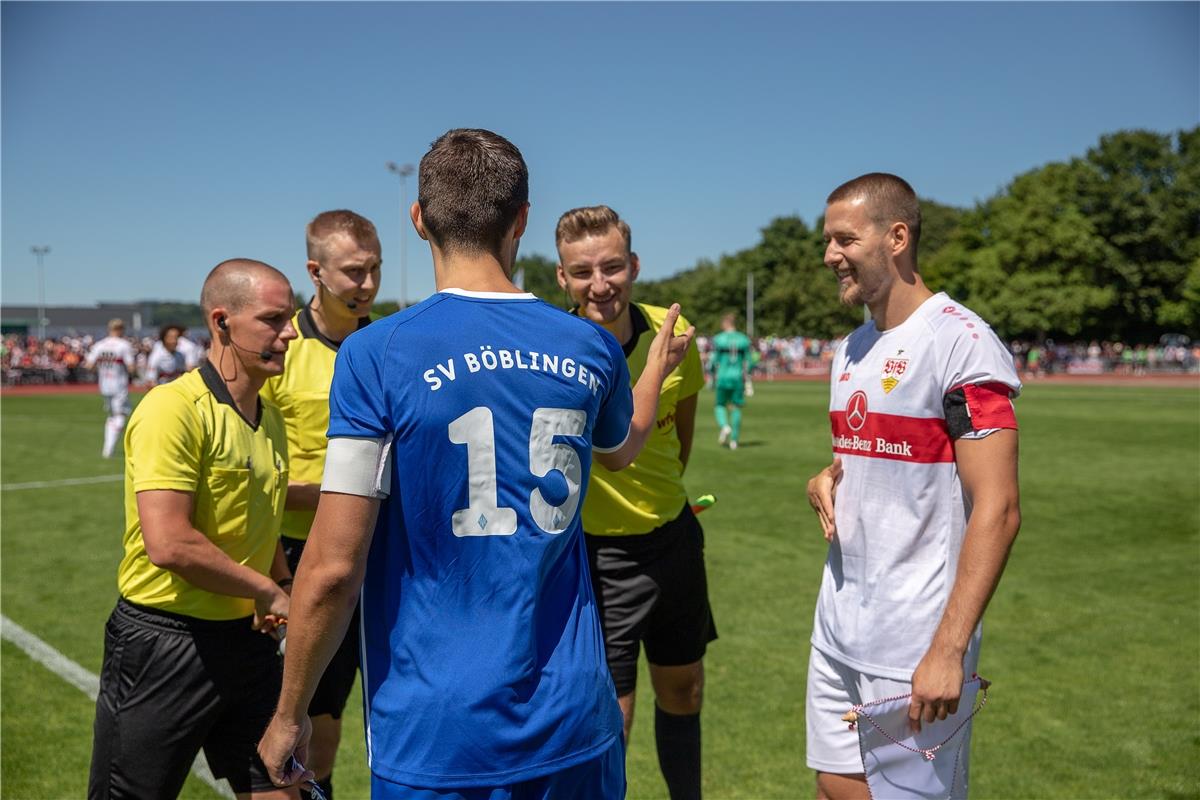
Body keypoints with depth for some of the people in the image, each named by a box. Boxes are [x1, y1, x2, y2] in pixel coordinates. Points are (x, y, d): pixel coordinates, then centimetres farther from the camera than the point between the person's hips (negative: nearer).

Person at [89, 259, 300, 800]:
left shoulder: (270, 417, 8)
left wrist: (284, 586, 6)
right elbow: (169, 544, -28)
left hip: (247, 638, 7)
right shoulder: (174, 408, -18)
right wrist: (265, 591, -17)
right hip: (162, 645, -7)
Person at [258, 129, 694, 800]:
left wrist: (288, 716, -1)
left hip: (435, 737, -3)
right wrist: (660, 366, 41)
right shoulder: (592, 349, -1)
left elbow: (333, 568, -15)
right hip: (575, 721, 4)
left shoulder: (378, 354, -14)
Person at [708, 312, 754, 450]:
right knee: (736, 408, 8)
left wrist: (711, 377, 8)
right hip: (738, 377, 2)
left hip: (723, 376, -2)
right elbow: (748, 362, 4)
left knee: (720, 405, 14)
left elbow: (714, 361, -4)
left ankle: (724, 426, -13)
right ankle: (734, 440, 6)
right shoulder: (744, 339, 4)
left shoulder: (718, 339, -3)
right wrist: (747, 380, 13)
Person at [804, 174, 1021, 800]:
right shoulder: (851, 350, 11)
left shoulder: (960, 342, -14)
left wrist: (948, 650, -22)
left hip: (915, 649, -7)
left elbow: (997, 510, -18)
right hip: (837, 630, 8)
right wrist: (827, 481, 1)